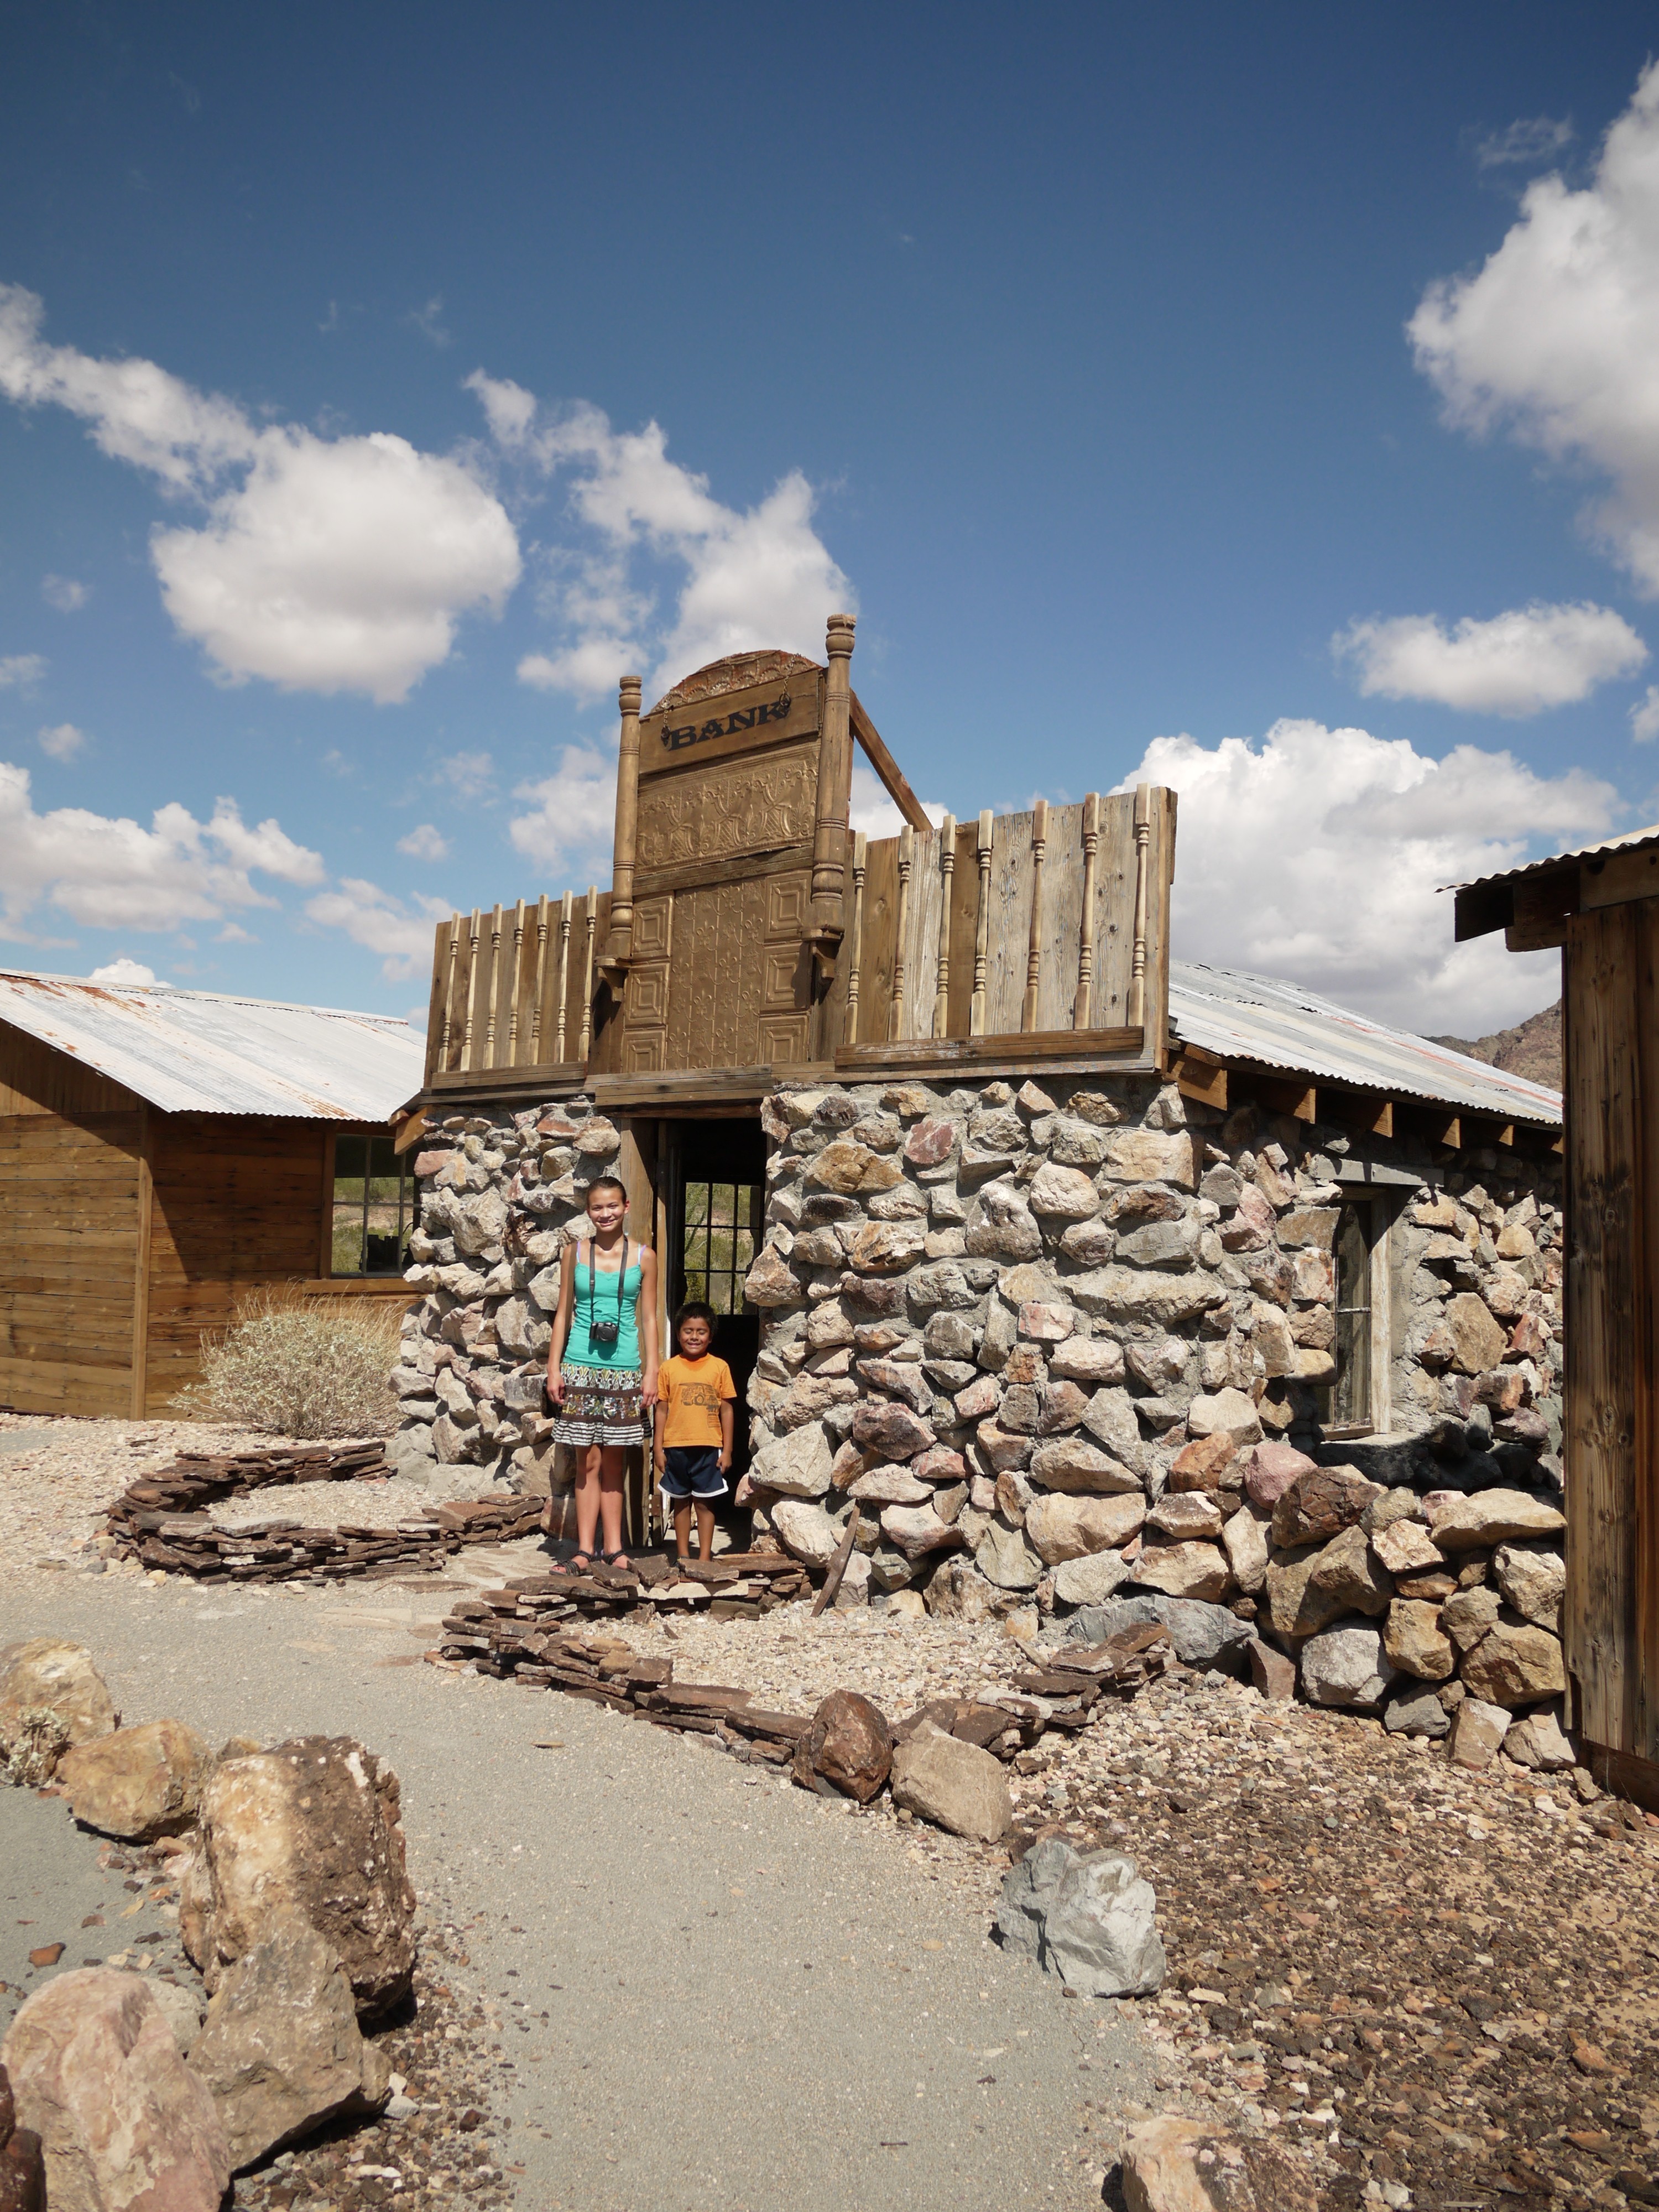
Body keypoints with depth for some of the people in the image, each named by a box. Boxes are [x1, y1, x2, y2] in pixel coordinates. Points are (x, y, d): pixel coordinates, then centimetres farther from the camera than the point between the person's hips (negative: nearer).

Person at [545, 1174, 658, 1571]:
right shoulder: (574, 1253, 5)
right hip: (581, 1366, 0)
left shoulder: (644, 1257, 4)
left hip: (623, 1369, 0)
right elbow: (563, 1313, 8)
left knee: (614, 1461, 5)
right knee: (589, 1460, -1)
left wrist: (651, 1372, 1)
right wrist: (554, 1367, 2)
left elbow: (648, 1318, 6)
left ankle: (613, 1548, 10)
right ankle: (585, 1549, 2)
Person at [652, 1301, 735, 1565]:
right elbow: (662, 1409, 6)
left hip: (708, 1447, -1)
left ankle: (705, 1557, 12)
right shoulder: (669, 1368, 3)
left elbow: (726, 1410, 4)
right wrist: (659, 1448, 2)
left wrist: (727, 1450, 1)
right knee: (681, 1503, 10)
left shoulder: (719, 1367, 1)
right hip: (676, 1447, 1)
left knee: (705, 1503, 4)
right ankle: (683, 1556, 20)